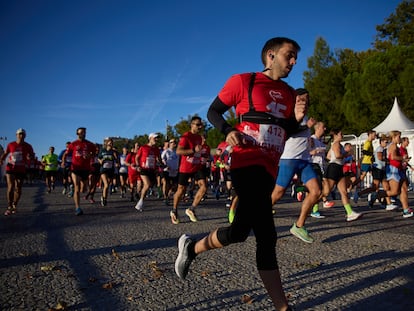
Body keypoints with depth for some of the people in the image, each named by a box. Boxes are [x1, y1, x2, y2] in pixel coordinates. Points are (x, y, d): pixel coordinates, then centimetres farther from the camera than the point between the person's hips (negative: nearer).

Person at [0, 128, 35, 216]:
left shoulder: (28, 146, 1)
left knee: (18, 189, 7)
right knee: (11, 187, -13)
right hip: (10, 169, -1)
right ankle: (9, 207, -5)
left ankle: (14, 206, 26)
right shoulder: (10, 145, 2)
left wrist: (30, 157, -21)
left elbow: (32, 155, 3)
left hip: (21, 170, 1)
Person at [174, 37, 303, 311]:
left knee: (241, 229, 4)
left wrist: (296, 119, 3)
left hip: (269, 168, 7)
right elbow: (213, 111, 5)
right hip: (247, 162, -7)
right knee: (266, 237, -14)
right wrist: (228, 131, -14)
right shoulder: (243, 81, 1)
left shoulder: (290, 94, 18)